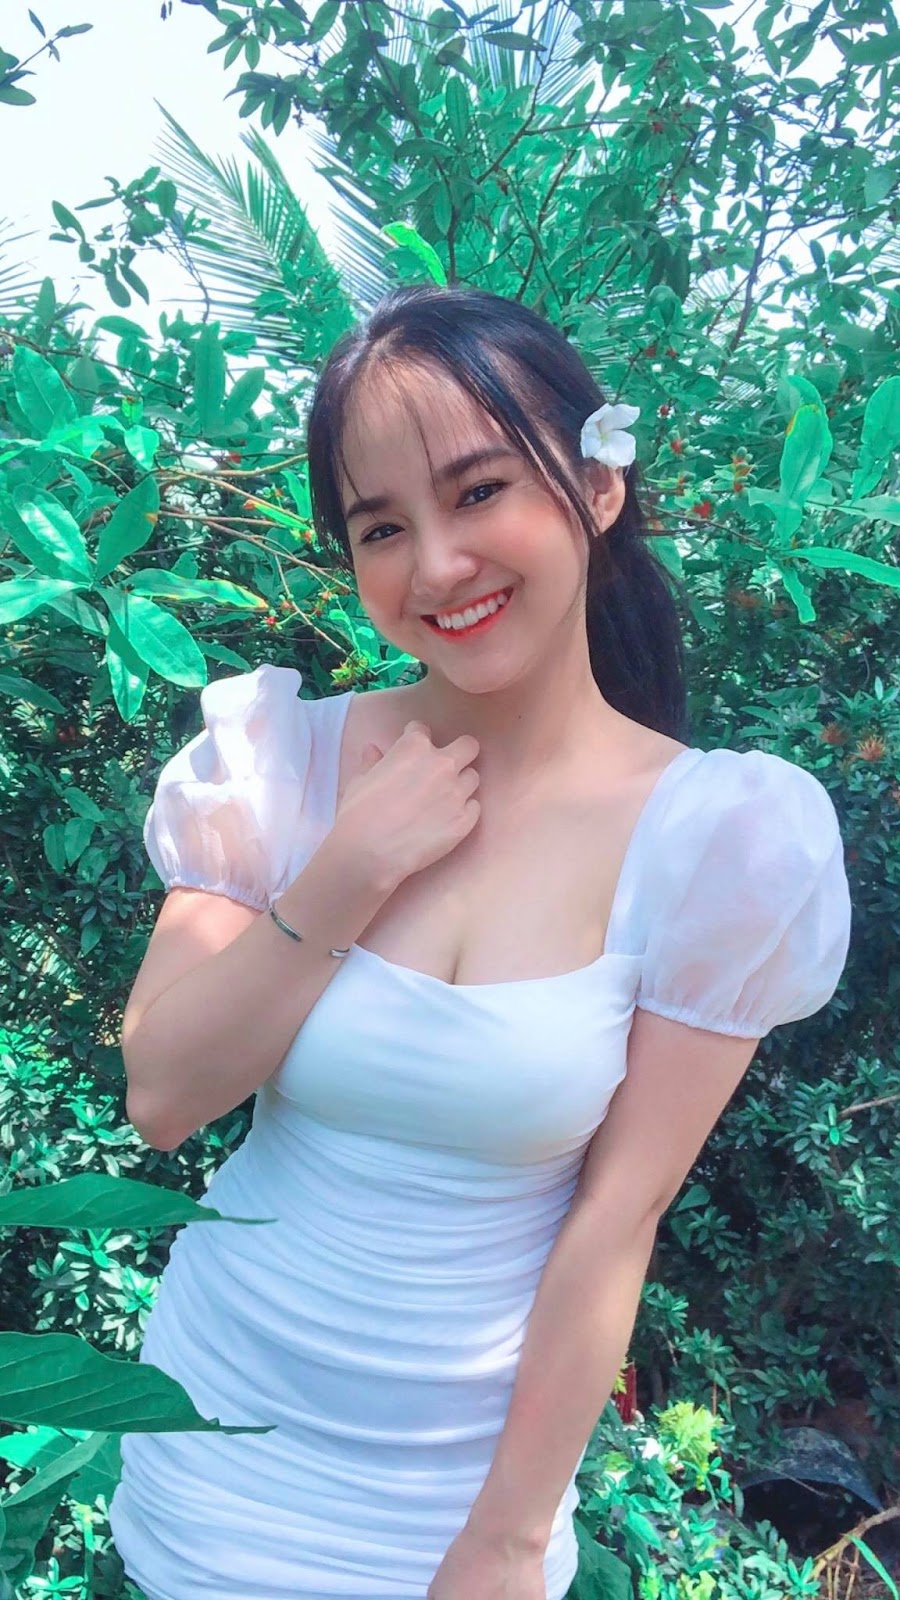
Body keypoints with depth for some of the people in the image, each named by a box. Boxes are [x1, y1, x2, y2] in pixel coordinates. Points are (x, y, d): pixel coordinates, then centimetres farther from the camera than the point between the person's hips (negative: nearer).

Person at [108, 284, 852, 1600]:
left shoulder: (721, 834, -16)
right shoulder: (279, 755, -10)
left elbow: (617, 1216, -13)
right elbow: (160, 1098, -11)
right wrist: (352, 873, -22)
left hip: (470, 1457, -1)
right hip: (222, 1416, 2)